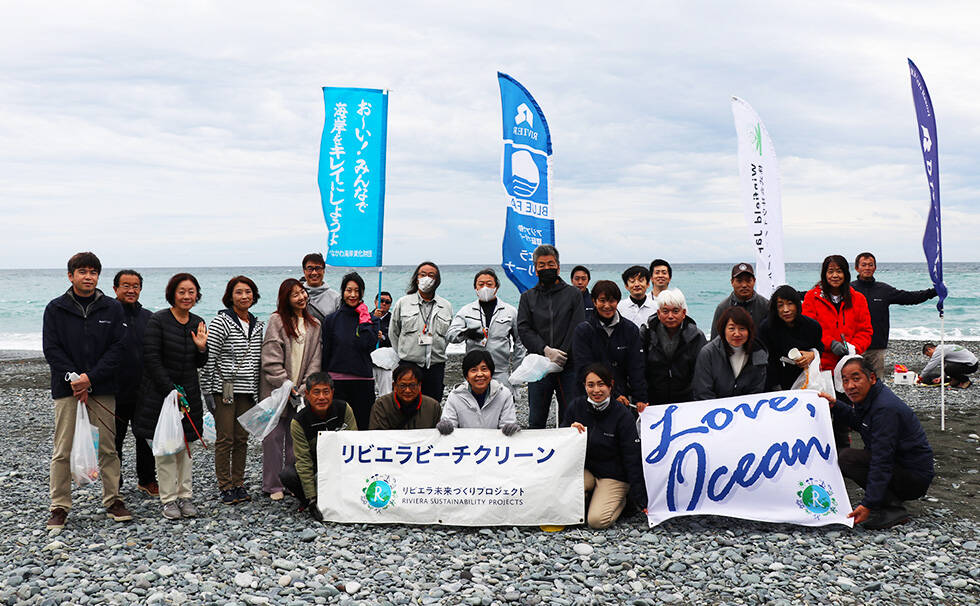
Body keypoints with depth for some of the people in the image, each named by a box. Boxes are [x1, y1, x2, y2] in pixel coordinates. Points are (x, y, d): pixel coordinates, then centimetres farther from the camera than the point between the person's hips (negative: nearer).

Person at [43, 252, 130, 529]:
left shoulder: (112, 309, 5)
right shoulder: (56, 309, 4)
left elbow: (118, 348, -1)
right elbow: (51, 349, -1)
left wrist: (90, 377, -12)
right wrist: (73, 379, -14)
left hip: (102, 389, 1)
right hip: (67, 389, -1)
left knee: (108, 449, 6)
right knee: (62, 452, 1)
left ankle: (113, 501, 16)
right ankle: (59, 507, 10)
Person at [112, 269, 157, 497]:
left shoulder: (148, 317, 10)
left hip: (145, 392, 4)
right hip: (116, 391, -4)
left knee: (147, 438, 13)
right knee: (114, 440, 6)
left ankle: (147, 480, 28)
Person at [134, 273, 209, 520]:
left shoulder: (198, 323, 7)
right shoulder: (158, 320, -9)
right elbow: (151, 359, -13)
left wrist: (201, 348, -8)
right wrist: (171, 390, -16)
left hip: (188, 391, 5)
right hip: (160, 392, -5)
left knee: (185, 445, 8)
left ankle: (185, 496, 14)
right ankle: (169, 499, 4)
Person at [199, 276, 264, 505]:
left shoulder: (258, 325, 11)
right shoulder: (221, 322, -8)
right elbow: (209, 359, -10)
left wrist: (258, 390, 15)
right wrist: (208, 391, -12)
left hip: (248, 391, 5)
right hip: (225, 390, -5)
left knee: (242, 439, 9)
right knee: (225, 439, 0)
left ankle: (238, 484, 19)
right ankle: (225, 487, 8)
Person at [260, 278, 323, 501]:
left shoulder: (314, 325, 10)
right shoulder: (277, 320, -4)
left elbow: (315, 360, 7)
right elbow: (271, 360, -9)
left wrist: (304, 388, -6)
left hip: (300, 393, 4)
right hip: (276, 390, -4)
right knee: (274, 436, 0)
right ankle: (273, 485, 8)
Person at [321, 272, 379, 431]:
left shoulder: (371, 318, 7)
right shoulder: (331, 319, 7)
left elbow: (369, 345, -11)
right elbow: (325, 352, 8)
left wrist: (364, 319, -5)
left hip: (363, 382, 0)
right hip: (336, 380, 0)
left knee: (362, 424, 1)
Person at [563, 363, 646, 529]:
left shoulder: (623, 417, -14)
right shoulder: (576, 406, -4)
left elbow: (633, 460, -12)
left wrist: (641, 500, -14)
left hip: (614, 476, -3)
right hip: (584, 470, 3)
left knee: (597, 520, -21)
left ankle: (622, 499, 9)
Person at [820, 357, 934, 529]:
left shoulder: (885, 408, -25)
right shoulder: (868, 398, 4)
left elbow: (882, 461, -30)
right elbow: (858, 422, 29)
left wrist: (868, 504, -33)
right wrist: (836, 405, 13)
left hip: (916, 478, -10)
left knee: (846, 458, -23)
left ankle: (894, 509, -16)